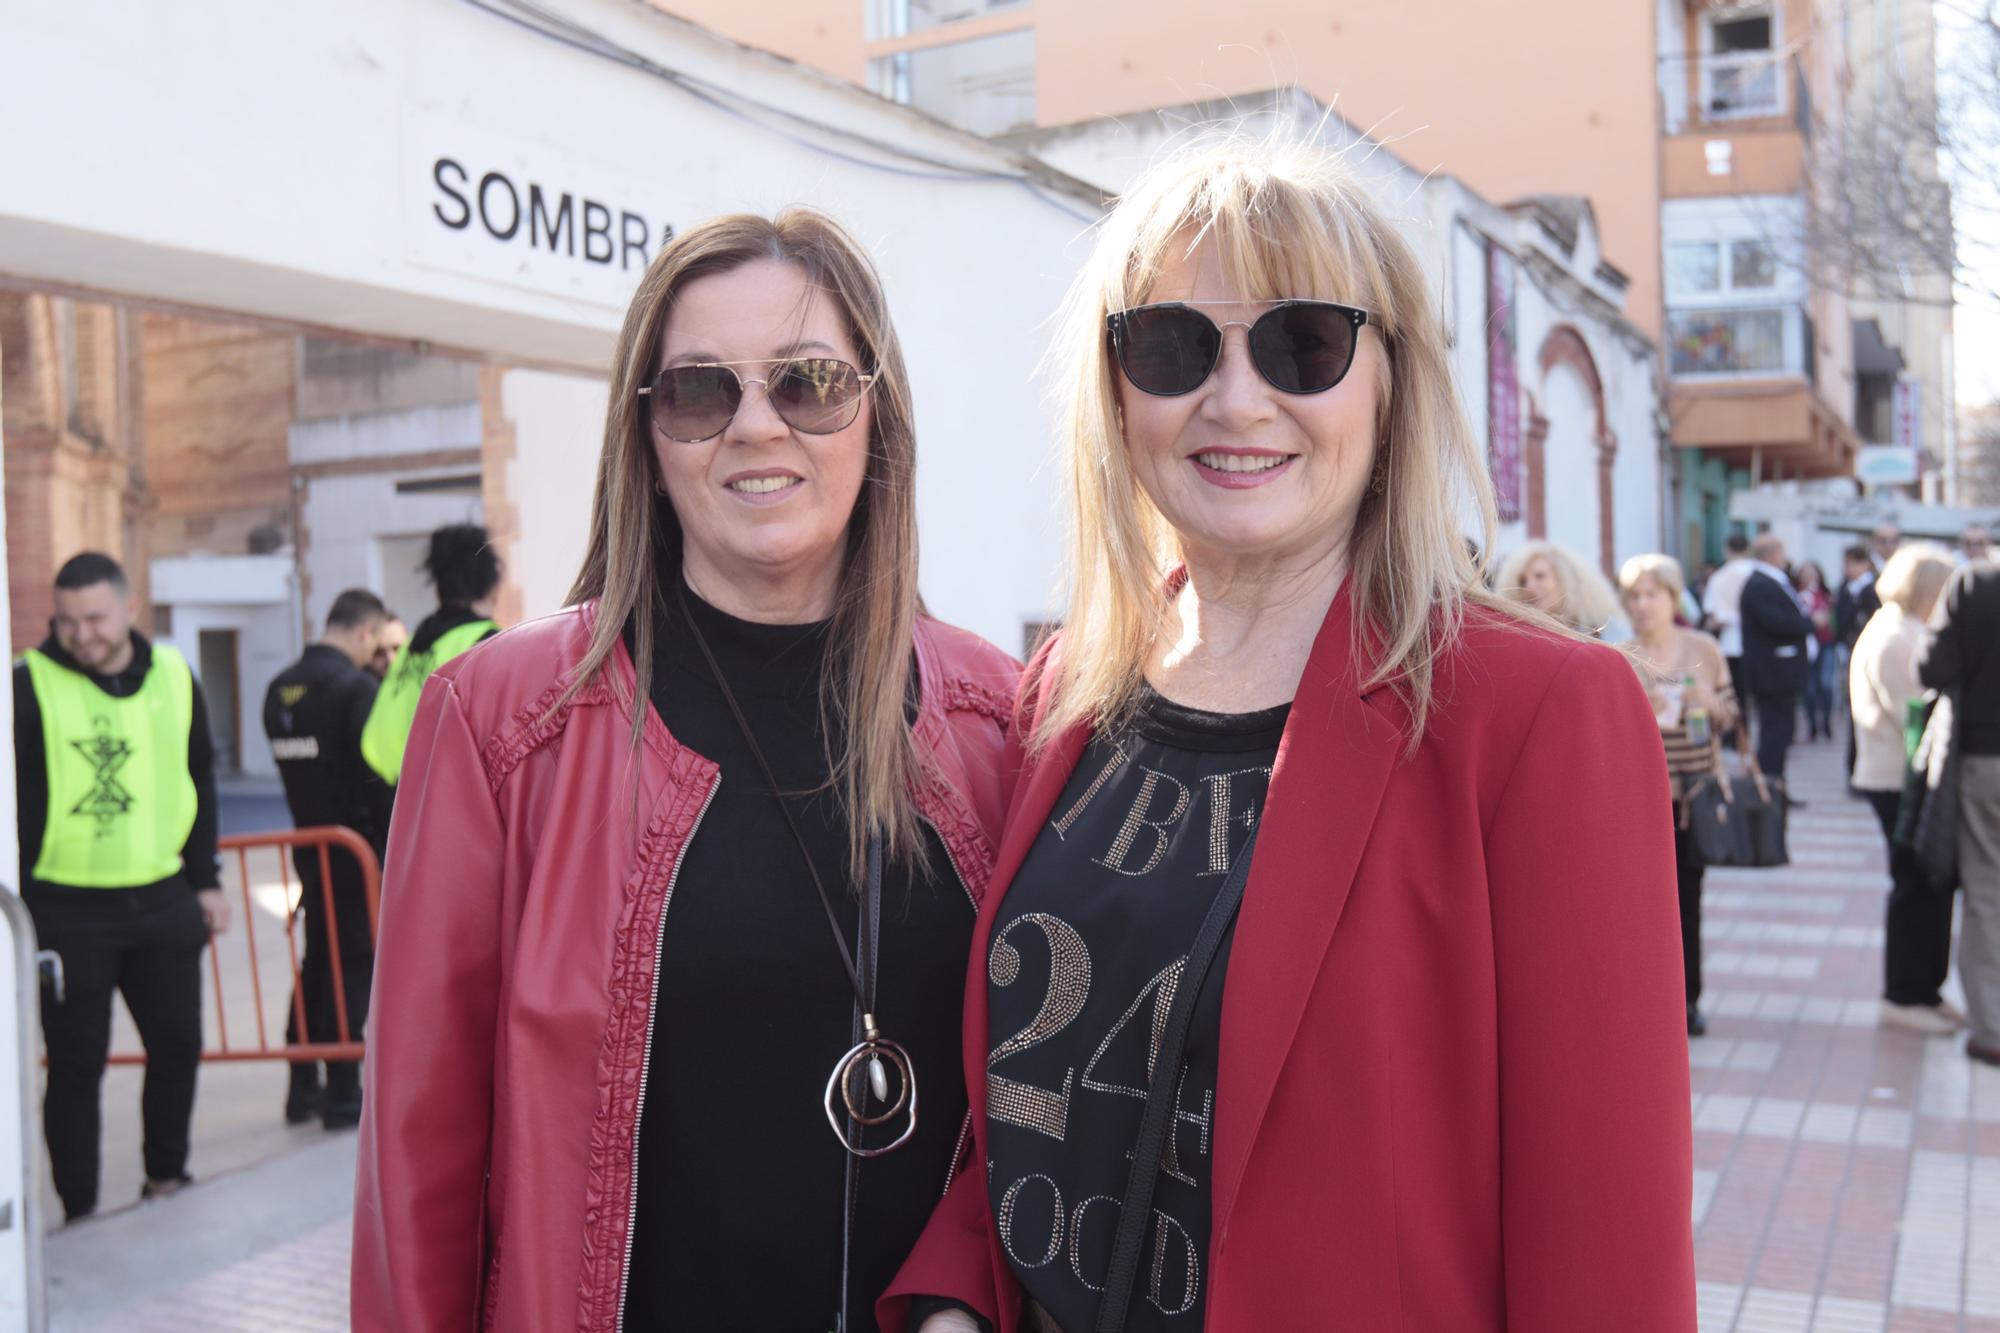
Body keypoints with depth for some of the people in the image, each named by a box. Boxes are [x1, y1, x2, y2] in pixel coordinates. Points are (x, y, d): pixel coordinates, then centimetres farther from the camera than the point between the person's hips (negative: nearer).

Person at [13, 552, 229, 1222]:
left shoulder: (173, 676, 4)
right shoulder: (30, 684, -8)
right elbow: (14, 801, -6)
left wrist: (205, 879, 13)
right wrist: (21, 899, -10)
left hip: (163, 902, 4)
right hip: (66, 910, -4)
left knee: (178, 1046, 13)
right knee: (76, 1065, 4)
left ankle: (166, 1179, 32)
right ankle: (79, 1211, 17)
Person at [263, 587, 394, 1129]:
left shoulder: (280, 688, 8)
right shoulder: (357, 687, -17)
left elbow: (290, 762, 12)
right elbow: (379, 774, -19)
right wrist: (400, 844, -12)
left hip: (309, 844, 7)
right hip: (357, 847, -7)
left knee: (317, 959, 17)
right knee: (354, 963, 0)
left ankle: (303, 1086, 22)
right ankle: (343, 1095, 4)